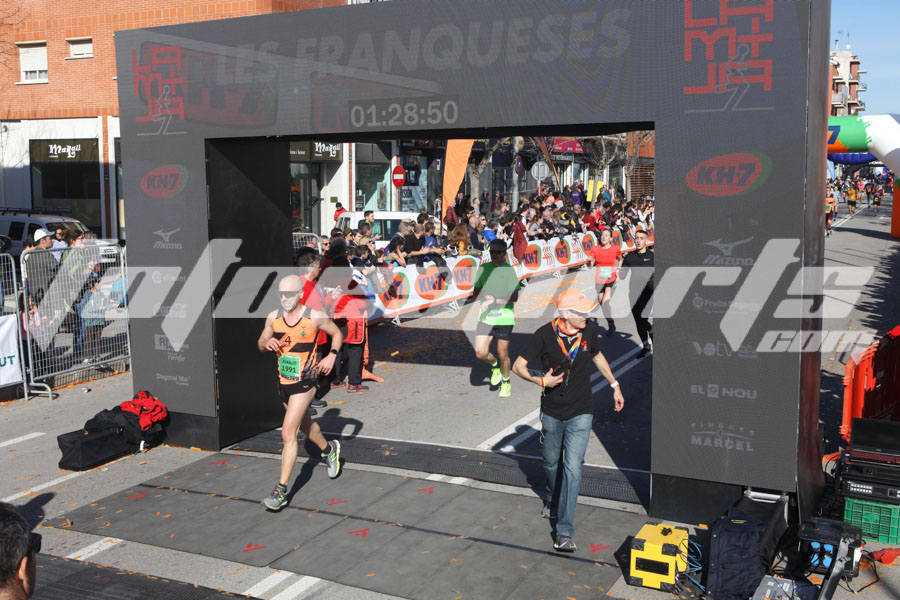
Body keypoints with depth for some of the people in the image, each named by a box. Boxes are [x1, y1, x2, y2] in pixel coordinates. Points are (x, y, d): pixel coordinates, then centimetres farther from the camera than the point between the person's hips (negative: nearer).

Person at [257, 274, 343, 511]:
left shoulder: (315, 317, -12)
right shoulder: (273, 317, -4)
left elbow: (337, 333, 5)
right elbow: (261, 344, 9)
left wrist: (332, 356, -10)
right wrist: (267, 343, -15)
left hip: (305, 382, -5)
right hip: (283, 382, 5)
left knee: (288, 434, -14)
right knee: (306, 426, 24)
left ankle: (281, 491, -9)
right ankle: (329, 449, 55)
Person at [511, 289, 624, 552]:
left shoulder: (587, 329, -6)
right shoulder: (545, 334, -15)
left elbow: (597, 356, 15)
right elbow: (518, 366, -8)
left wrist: (615, 386, 18)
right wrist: (541, 380, -24)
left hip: (580, 413, 0)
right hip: (551, 412, 0)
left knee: (573, 467, -9)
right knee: (551, 462, 17)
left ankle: (564, 532, -5)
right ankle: (551, 498, 51)